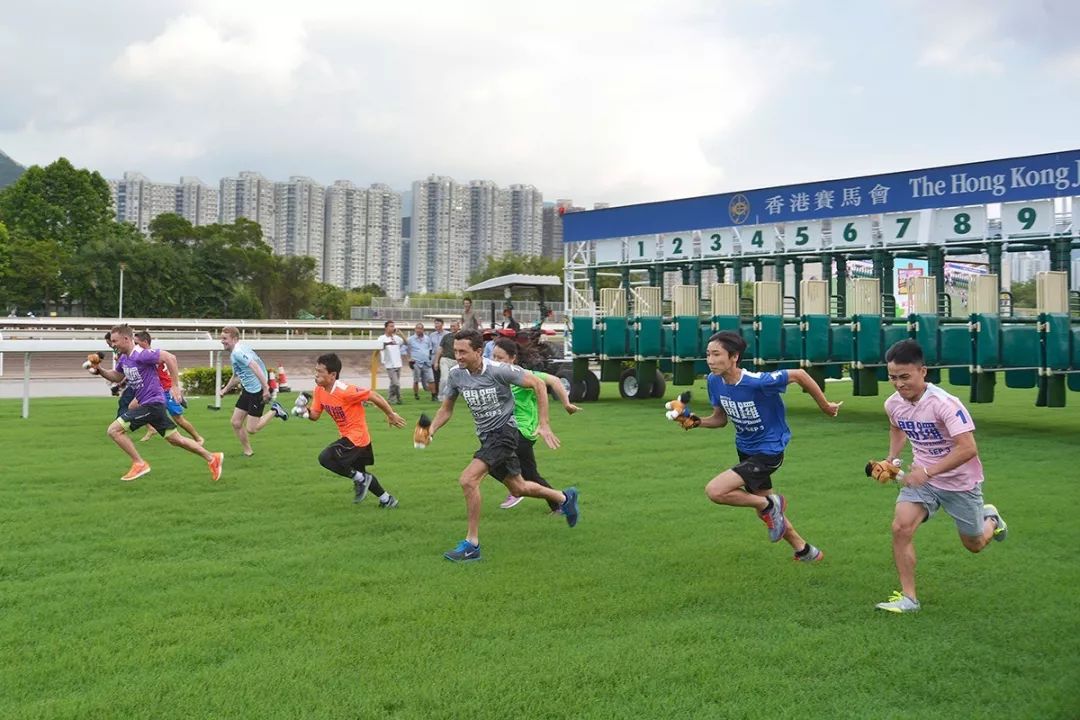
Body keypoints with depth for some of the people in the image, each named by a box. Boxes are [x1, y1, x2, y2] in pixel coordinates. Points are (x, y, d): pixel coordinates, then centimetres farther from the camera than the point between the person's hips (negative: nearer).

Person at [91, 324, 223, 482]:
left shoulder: (141, 355, -19)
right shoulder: (124, 359, 9)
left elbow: (170, 358, -25)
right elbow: (116, 377, 25)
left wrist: (175, 386, -21)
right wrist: (100, 370, 6)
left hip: (151, 403, -9)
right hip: (145, 403, 9)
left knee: (114, 430, -10)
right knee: (175, 439, 14)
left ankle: (139, 464, -2)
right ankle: (212, 458, 22)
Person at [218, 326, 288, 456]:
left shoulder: (238, 352, -18)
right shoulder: (234, 353, 14)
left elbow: (255, 367, -31)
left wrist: (265, 388, -37)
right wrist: (225, 389, 30)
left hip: (257, 390, -10)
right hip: (247, 390, 10)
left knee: (251, 429, -7)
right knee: (236, 423, 7)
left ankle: (274, 411, 10)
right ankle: (248, 452, 19)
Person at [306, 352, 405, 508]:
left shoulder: (344, 391, -27)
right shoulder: (319, 390, -4)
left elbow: (373, 396, -21)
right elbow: (314, 415, 2)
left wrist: (391, 415, -12)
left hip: (356, 436, -9)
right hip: (347, 436, 9)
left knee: (325, 458, -22)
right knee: (360, 472, 22)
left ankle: (360, 479, -4)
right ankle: (387, 500, 37)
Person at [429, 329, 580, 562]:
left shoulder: (498, 370, -21)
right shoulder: (456, 375, -4)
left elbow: (538, 384, -14)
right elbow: (446, 409, 10)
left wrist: (543, 425, -15)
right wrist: (431, 430, -10)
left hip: (504, 431, -7)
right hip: (486, 436, 7)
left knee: (467, 480, -23)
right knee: (518, 488, 19)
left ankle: (471, 544, -12)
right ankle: (565, 497, 44)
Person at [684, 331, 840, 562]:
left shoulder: (757, 382, -30)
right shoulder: (714, 381, -10)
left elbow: (799, 375, -18)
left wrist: (825, 406, -7)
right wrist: (697, 421, -15)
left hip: (768, 452, -7)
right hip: (745, 448, 8)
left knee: (714, 491, -23)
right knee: (767, 512, 21)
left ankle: (769, 504, 0)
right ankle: (804, 551, 44)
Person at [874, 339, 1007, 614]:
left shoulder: (944, 403, -29)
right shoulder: (893, 403, -9)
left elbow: (968, 449, -34)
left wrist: (927, 471, -38)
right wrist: (891, 459, 2)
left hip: (961, 481, -4)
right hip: (922, 478, 4)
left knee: (974, 544, 13)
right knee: (900, 527, -19)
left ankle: (991, 519, 49)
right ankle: (908, 598, -7)